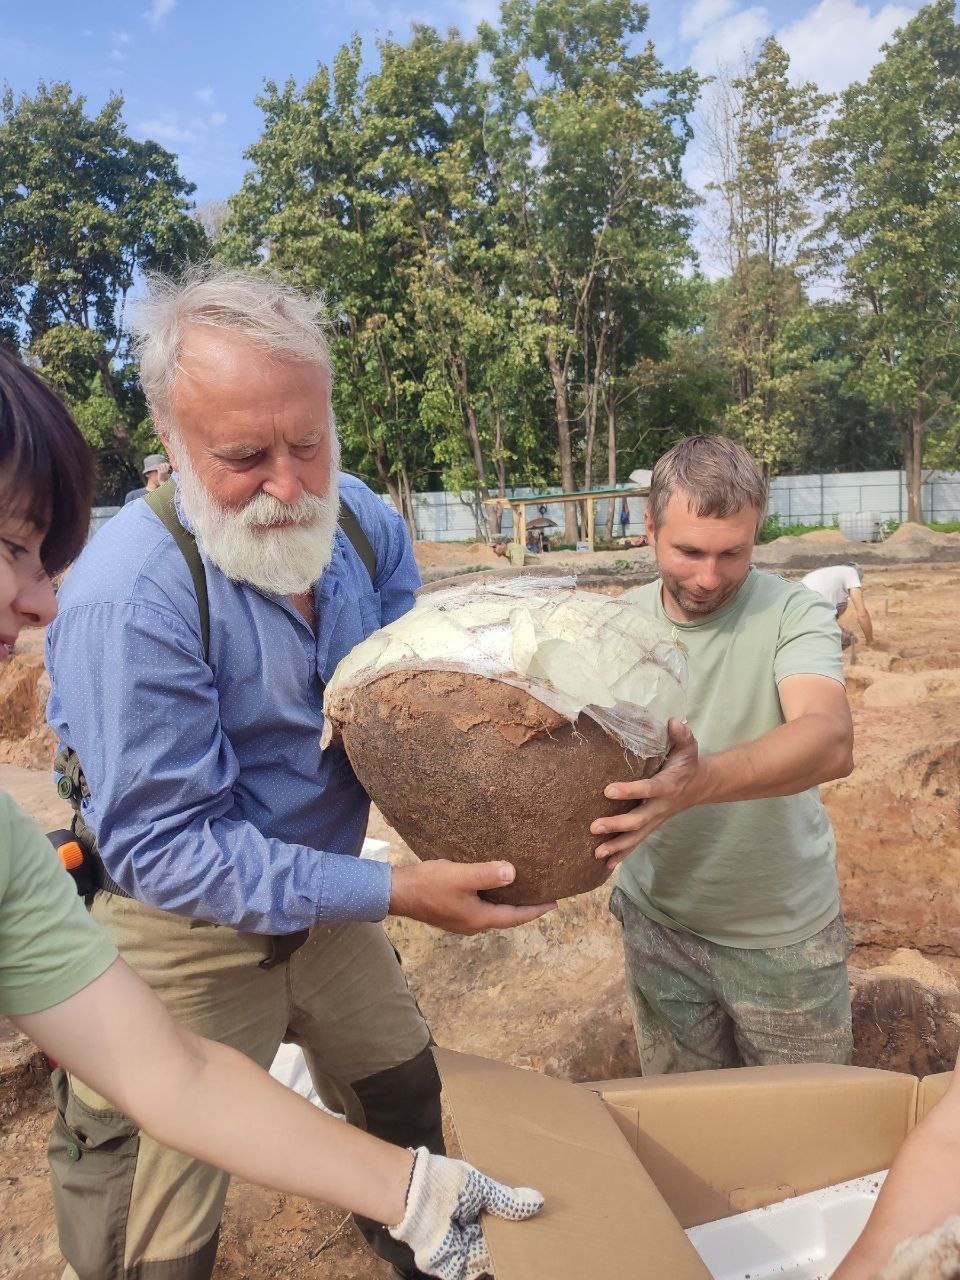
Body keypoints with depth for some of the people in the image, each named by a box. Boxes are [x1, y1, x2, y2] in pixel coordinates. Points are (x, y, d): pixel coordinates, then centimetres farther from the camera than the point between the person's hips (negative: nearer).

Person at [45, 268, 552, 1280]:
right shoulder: (129, 597, -30)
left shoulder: (363, 523, -10)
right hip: (181, 936, -6)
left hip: (325, 900, 6)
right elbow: (160, 847, -26)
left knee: (405, 1100, 26)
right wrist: (392, 892, -30)